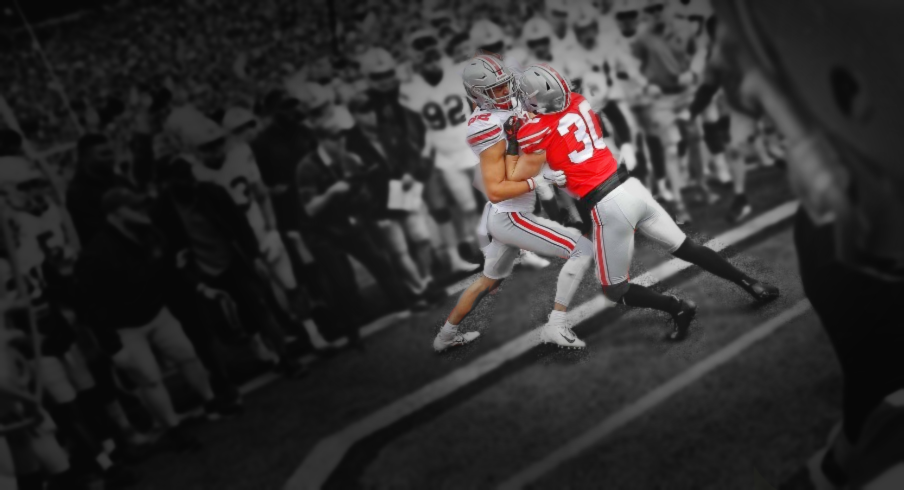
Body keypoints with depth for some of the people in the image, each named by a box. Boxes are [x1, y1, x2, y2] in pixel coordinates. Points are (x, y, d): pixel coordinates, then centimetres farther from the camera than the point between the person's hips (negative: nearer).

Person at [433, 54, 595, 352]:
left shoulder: (497, 110, 5)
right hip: (510, 217, -10)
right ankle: (555, 327, -6)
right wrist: (540, 182, -30)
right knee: (582, 250, -8)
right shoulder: (490, 131, -23)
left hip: (502, 216, 10)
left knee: (490, 280, 28)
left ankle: (447, 335, 42)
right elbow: (495, 191, -26)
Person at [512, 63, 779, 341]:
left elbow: (515, 181, -2)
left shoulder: (537, 132, -12)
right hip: (631, 187, 7)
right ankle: (750, 284, 27)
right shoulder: (579, 103, 7)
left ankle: (676, 308, 1)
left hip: (608, 205, -7)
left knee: (615, 291, 11)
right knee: (686, 248, 21)